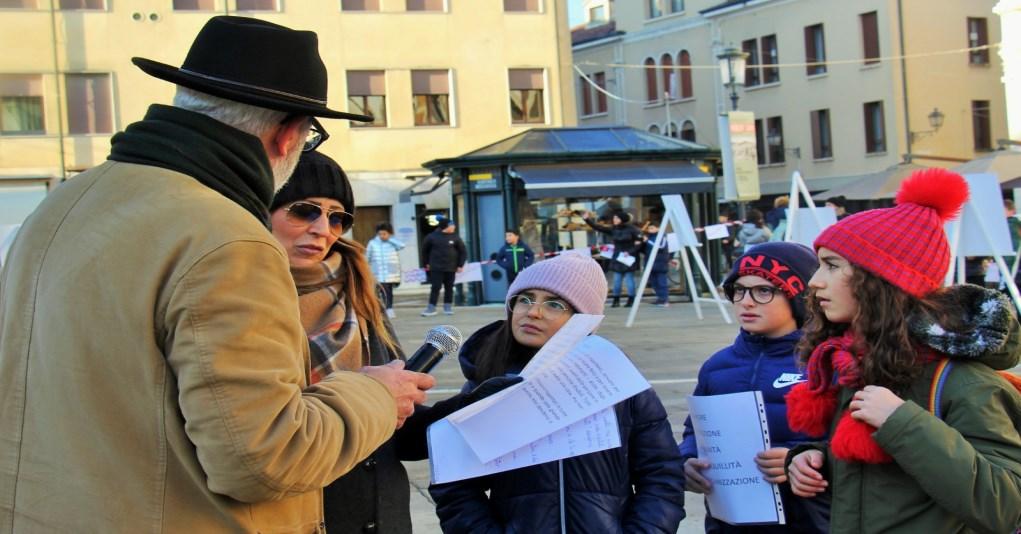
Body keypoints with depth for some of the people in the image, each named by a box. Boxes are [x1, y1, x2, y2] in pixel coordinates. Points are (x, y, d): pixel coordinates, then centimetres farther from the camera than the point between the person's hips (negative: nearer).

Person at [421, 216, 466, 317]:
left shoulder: (455, 237, 0)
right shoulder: (432, 237, -5)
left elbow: (463, 251, 6)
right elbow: (425, 250, 8)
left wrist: (460, 265, 1)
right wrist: (427, 263, 8)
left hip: (451, 268, 2)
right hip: (436, 268, -2)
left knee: (449, 288, 8)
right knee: (435, 287, -5)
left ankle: (448, 307, 17)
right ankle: (431, 308, -2)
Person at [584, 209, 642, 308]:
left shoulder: (631, 229, -9)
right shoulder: (613, 229, 5)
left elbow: (639, 242, -7)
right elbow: (598, 227, 1)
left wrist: (630, 252, -16)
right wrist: (587, 220, -7)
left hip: (629, 258, -5)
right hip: (617, 258, 5)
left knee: (629, 278, -2)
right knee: (616, 280, 5)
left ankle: (631, 300, 5)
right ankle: (616, 300, 10)